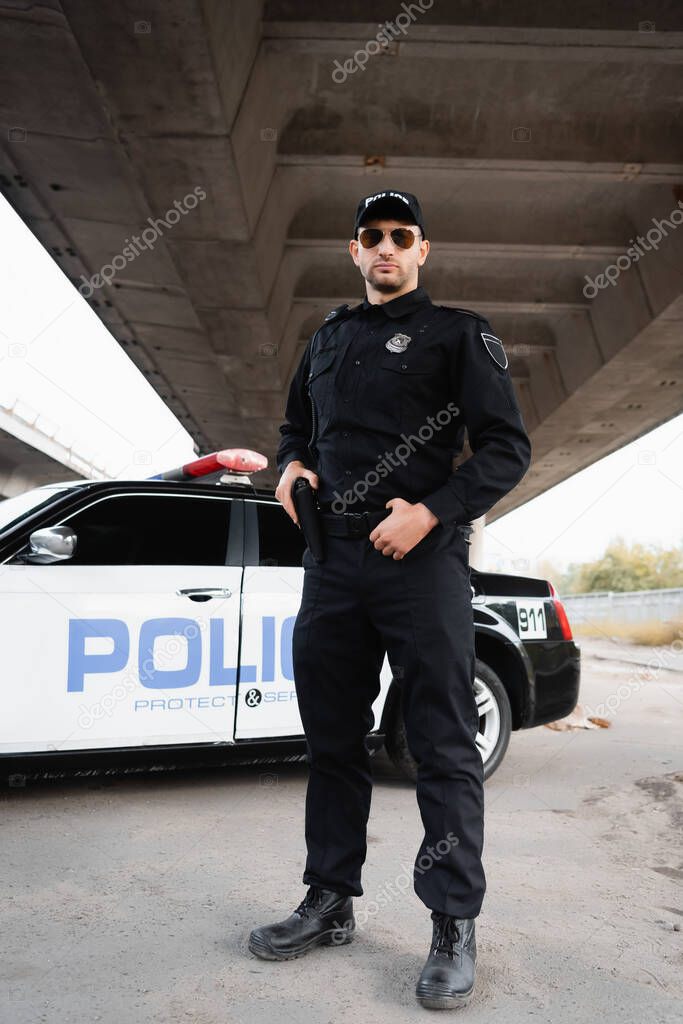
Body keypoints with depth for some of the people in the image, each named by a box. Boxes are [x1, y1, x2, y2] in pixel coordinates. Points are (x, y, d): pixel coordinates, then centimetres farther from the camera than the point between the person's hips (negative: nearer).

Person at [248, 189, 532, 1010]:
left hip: (422, 560, -5)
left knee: (442, 744, -1)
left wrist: (429, 512, -14)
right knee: (332, 737, 11)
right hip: (332, 559, 6)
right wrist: (291, 467, 7)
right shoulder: (326, 340, 21)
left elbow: (507, 447, -2)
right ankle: (331, 902, 25)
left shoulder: (458, 334, 6)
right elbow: (296, 429, 30)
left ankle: (454, 925, 12)